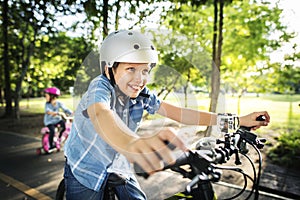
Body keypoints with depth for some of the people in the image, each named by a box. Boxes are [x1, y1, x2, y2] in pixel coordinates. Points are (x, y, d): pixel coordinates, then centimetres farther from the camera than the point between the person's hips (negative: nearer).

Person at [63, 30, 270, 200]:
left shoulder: (142, 94, -13)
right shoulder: (100, 87, -27)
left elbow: (179, 113, -20)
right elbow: (101, 114, -49)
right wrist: (132, 143, -73)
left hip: (119, 169, 4)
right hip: (85, 172, -3)